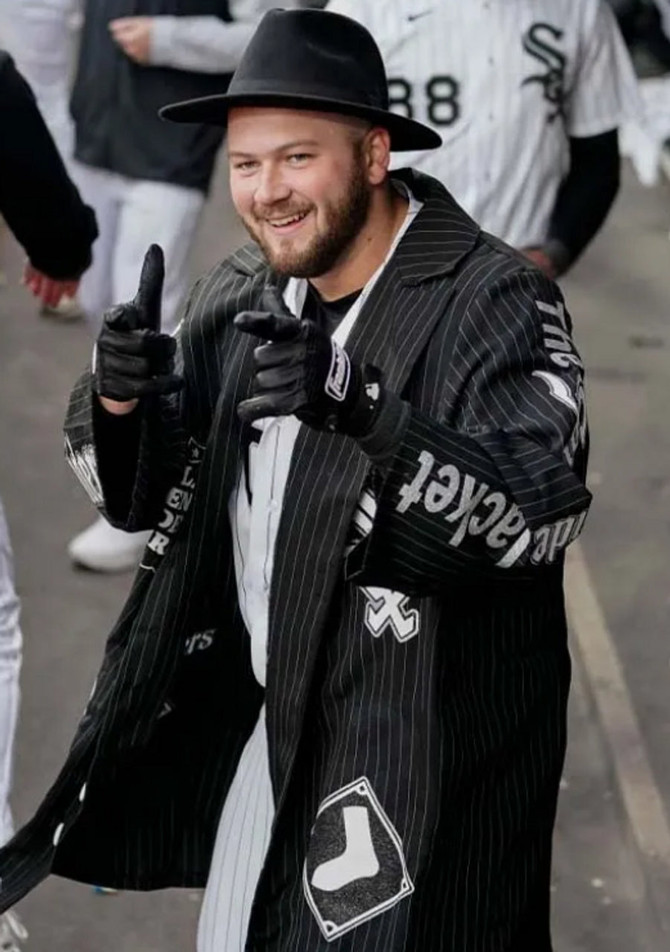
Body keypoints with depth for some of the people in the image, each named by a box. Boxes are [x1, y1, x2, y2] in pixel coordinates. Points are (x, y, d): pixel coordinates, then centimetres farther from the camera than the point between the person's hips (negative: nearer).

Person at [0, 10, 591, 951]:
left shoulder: (495, 300, -15)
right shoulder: (239, 294, 3)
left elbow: (544, 509, -26)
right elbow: (135, 493, 8)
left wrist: (359, 407, -38)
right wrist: (119, 397, -15)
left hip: (420, 755, -6)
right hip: (253, 729, 6)